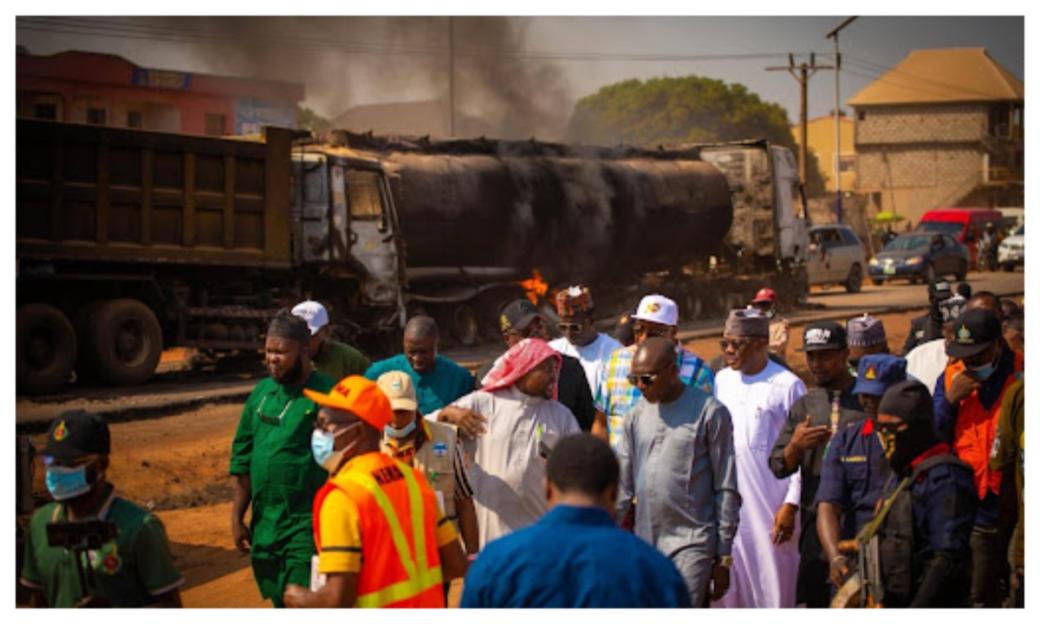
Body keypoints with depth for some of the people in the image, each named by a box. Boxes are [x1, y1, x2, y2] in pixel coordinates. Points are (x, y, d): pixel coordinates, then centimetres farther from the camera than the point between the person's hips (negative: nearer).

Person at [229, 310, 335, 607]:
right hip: (264, 525, 7)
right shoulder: (262, 393, 10)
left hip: (306, 527, -7)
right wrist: (237, 518, 12)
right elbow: (242, 459, 15)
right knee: (280, 605, 16)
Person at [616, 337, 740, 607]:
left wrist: (723, 557, -4)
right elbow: (622, 485, 12)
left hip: (692, 543, -5)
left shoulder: (709, 412, -5)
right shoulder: (637, 415, 9)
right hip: (645, 543, 5)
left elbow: (726, 490, -3)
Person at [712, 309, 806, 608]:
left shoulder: (788, 385, -7)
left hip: (770, 504, -5)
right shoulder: (722, 380, 9)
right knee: (729, 583, 10)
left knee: (774, 586, 0)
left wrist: (791, 504, -11)